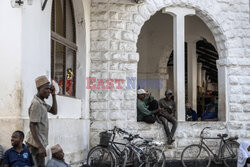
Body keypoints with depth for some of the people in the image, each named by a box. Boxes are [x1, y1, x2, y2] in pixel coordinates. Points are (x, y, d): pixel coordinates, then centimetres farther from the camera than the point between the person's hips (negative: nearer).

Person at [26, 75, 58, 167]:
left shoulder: (42, 103, 12)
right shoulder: (36, 104, -18)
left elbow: (54, 111, 23)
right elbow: (32, 126, -21)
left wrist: (53, 95, 11)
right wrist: (40, 146, -25)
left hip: (40, 142, 10)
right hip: (36, 143, -10)